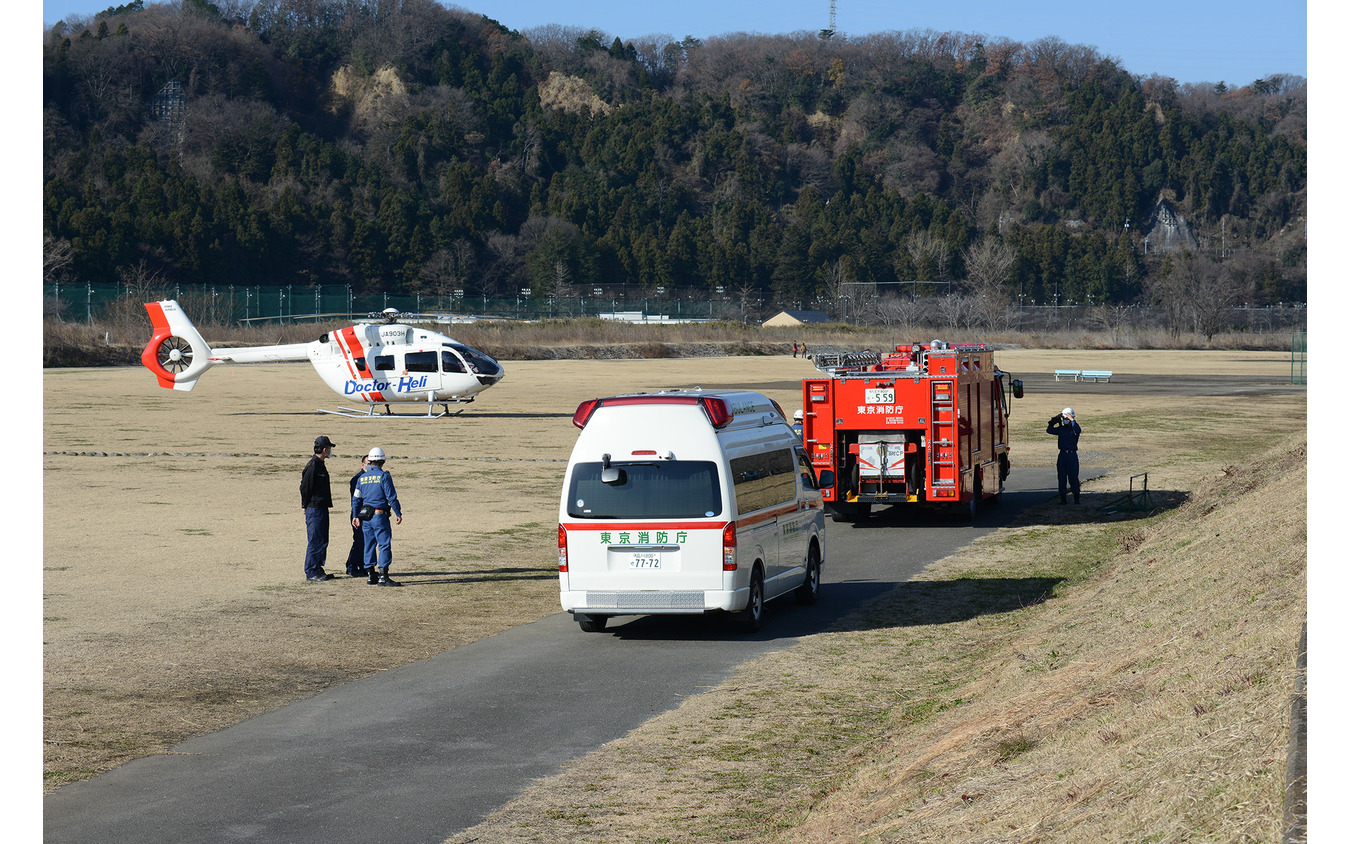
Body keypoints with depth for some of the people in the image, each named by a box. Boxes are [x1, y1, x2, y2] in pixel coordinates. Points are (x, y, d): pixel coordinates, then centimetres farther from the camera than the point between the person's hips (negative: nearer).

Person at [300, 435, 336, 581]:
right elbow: (305, 487, -15)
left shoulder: (320, 465, 15)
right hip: (314, 509, -10)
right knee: (315, 541, -7)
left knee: (322, 540, 13)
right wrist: (305, 506, -6)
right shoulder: (312, 466, -16)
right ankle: (311, 573, -3)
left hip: (322, 508, 10)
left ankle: (318, 570, 20)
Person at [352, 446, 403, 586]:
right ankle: (383, 576, -13)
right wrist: (398, 514, -4)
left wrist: (355, 516, 18)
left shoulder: (362, 478, 9)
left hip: (366, 517, 6)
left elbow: (356, 498, 12)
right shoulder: (384, 476, -8)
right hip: (380, 516, -6)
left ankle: (370, 575, 14)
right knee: (384, 545, -6)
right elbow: (391, 497, -10)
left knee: (369, 545, 12)